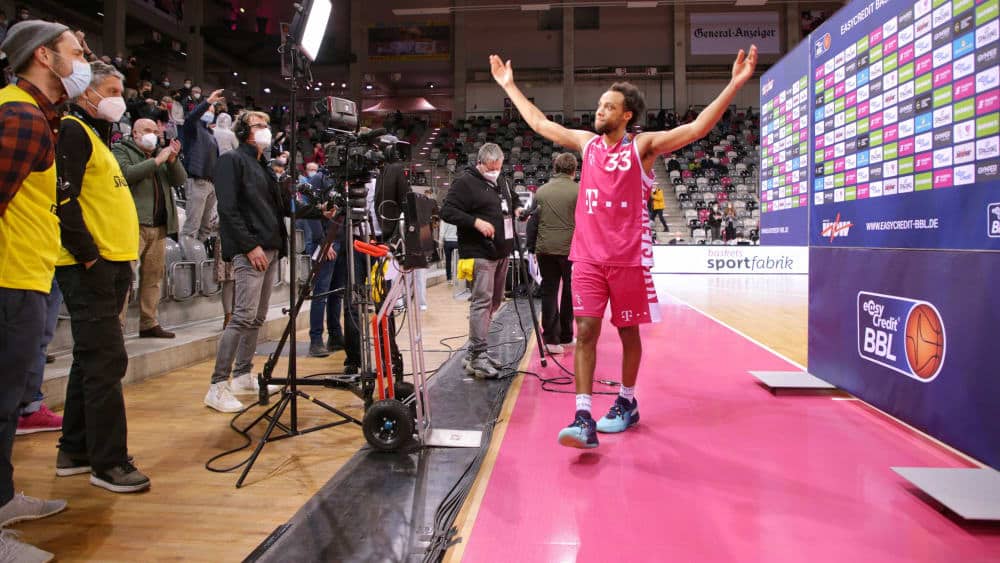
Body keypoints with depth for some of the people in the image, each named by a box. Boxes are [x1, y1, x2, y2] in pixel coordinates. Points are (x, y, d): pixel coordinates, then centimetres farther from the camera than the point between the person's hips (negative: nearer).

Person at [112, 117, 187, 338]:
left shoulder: (161, 153, 23)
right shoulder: (121, 151, 5)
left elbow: (180, 180, 12)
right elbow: (127, 173, -15)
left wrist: (173, 160, -5)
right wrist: (157, 161, -12)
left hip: (159, 227, 6)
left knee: (153, 276, 9)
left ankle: (149, 324, 15)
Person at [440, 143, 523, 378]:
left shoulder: (502, 184, 18)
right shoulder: (465, 182, -7)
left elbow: (514, 200, 36)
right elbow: (447, 211, -14)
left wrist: (518, 209, 14)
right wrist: (475, 221, -23)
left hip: (501, 253, 9)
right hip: (480, 253, -9)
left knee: (494, 302, 12)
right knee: (482, 301, -13)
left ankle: (476, 353, 21)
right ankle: (477, 356, -10)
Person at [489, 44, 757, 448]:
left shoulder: (643, 146, -1)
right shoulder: (586, 142, 11)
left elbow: (697, 128, -11)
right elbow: (538, 122, 21)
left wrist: (734, 84, -20)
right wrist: (508, 85, 25)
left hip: (629, 256, -3)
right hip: (588, 256, 3)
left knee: (628, 332, 9)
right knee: (585, 331, -6)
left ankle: (627, 404, 28)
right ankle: (584, 419, -7)